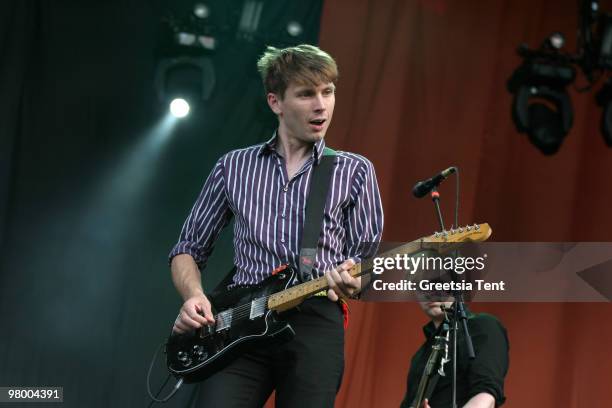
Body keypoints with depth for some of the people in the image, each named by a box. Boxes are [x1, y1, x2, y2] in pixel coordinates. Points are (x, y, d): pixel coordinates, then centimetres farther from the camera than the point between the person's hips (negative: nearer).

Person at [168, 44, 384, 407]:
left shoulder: (355, 172, 10)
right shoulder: (234, 167, 14)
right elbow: (188, 250, 19)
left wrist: (352, 282, -16)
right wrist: (194, 296, -2)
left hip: (315, 325, 0)